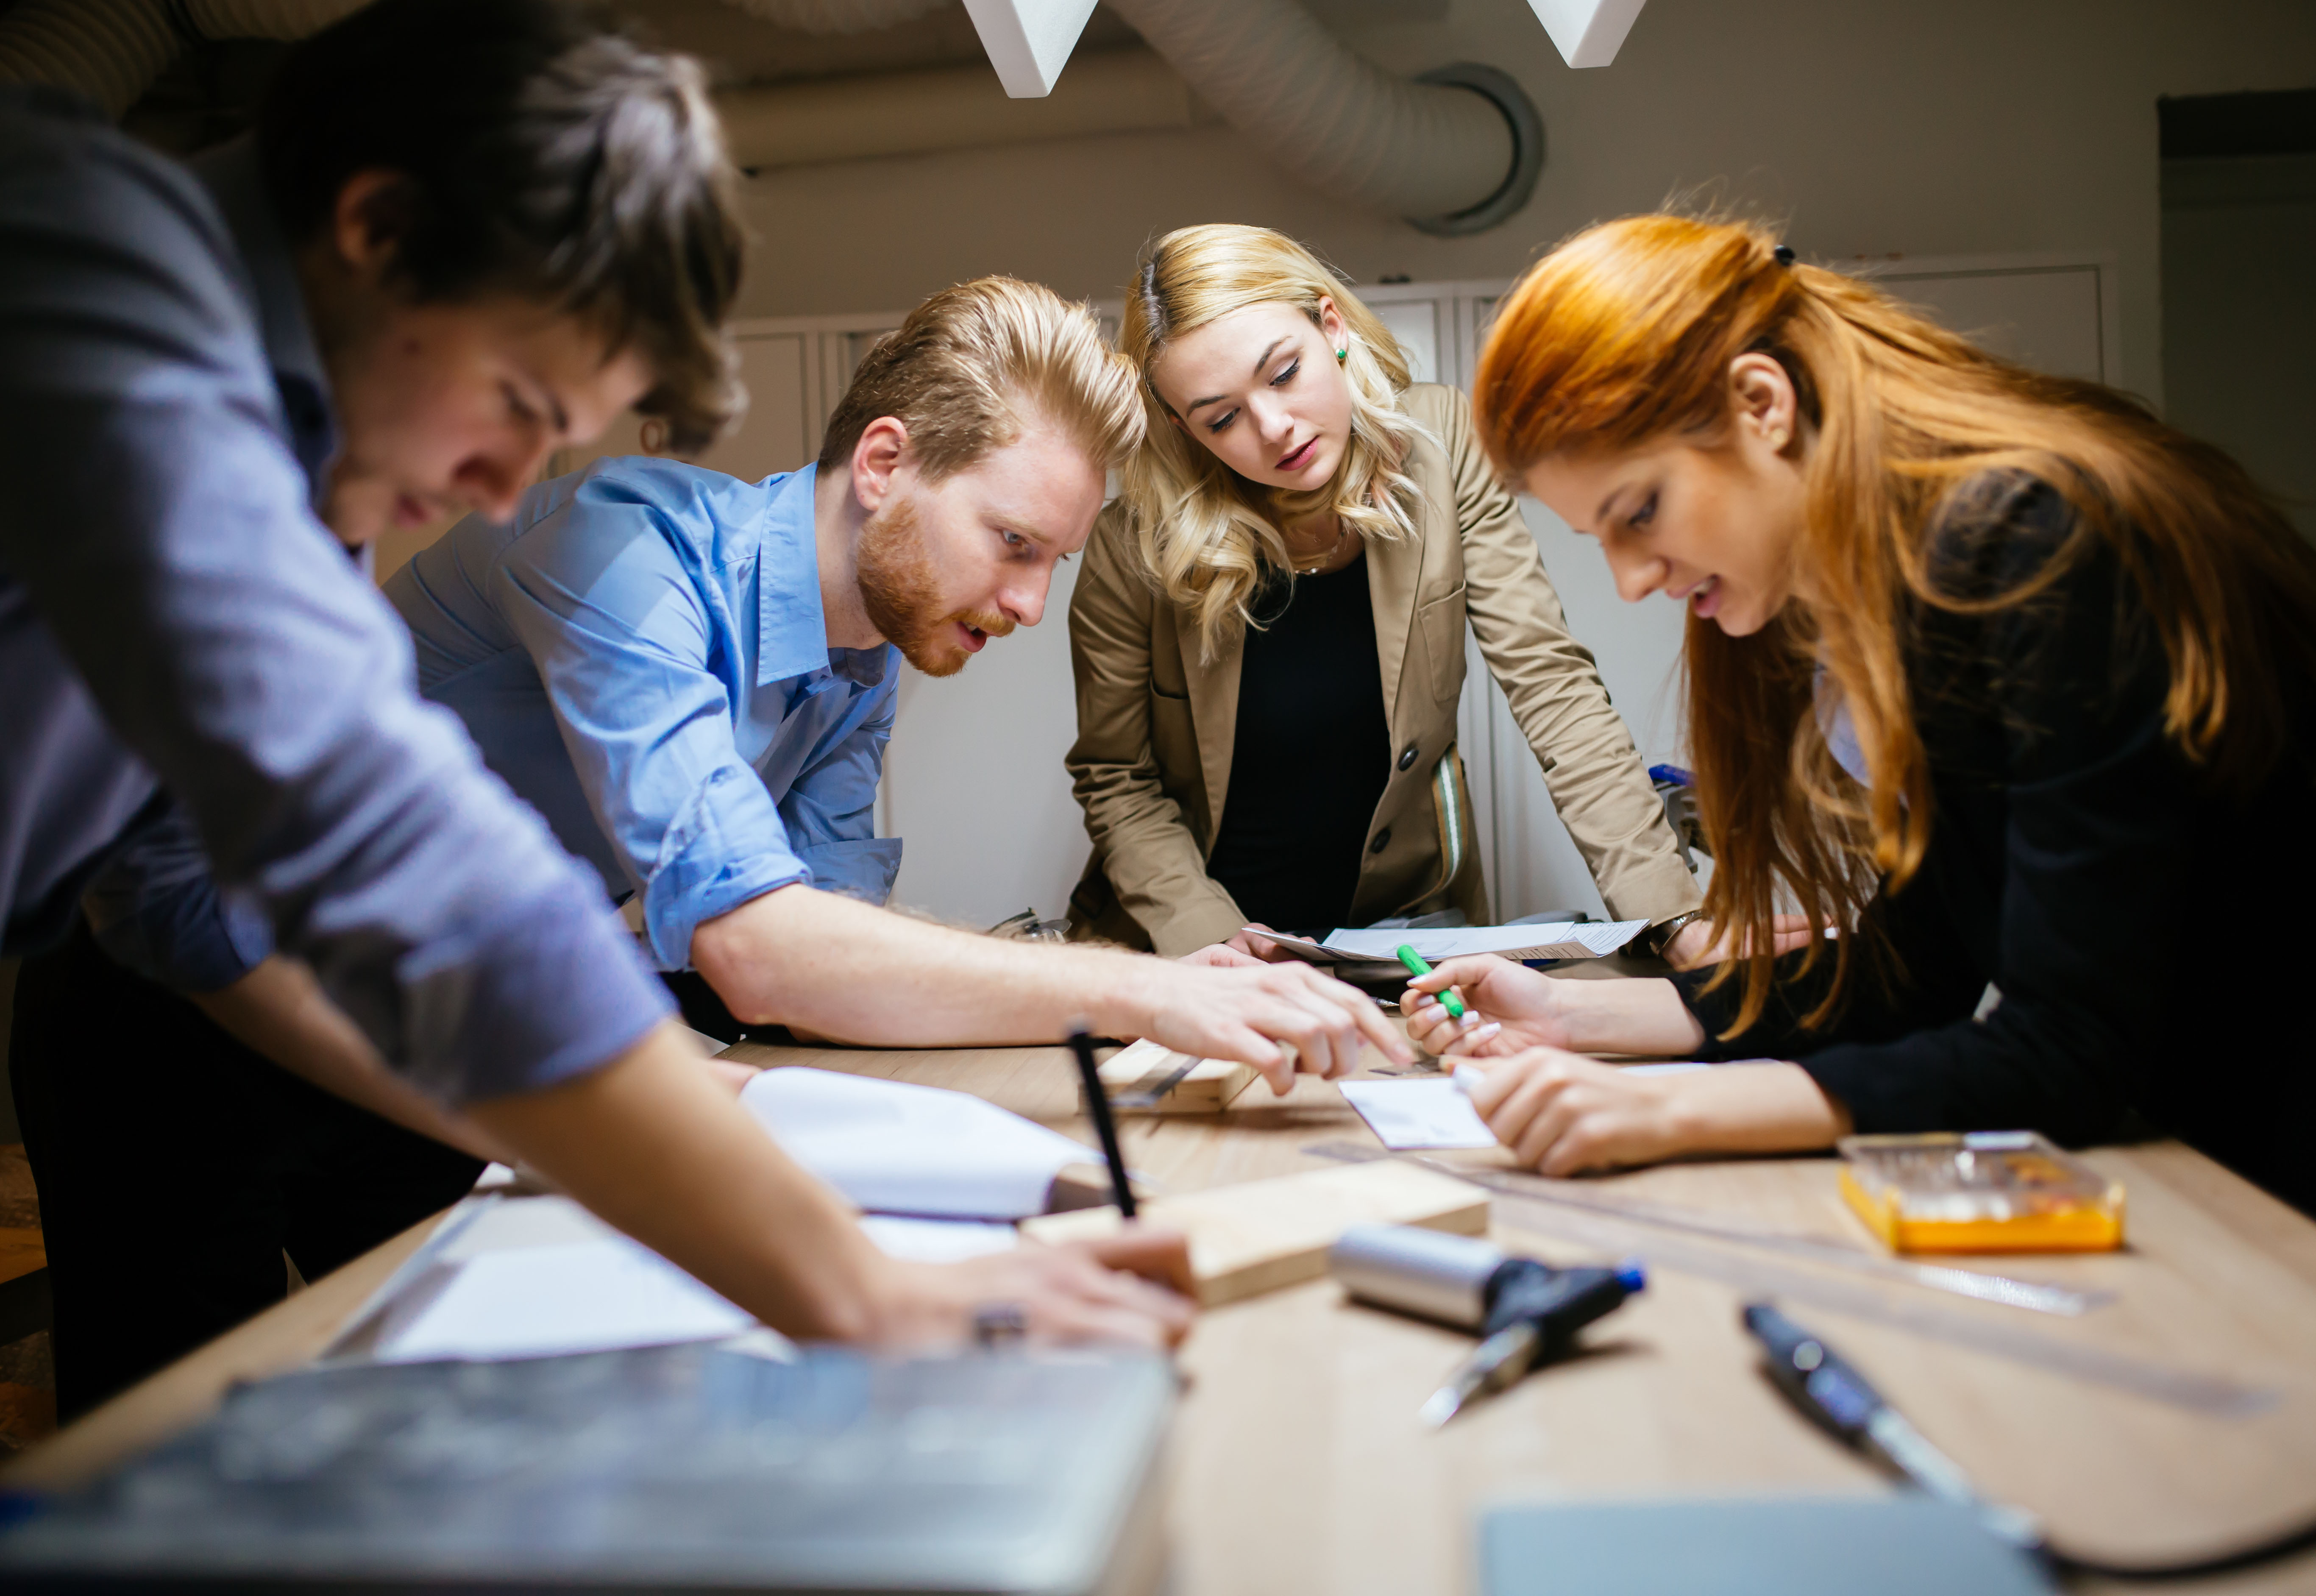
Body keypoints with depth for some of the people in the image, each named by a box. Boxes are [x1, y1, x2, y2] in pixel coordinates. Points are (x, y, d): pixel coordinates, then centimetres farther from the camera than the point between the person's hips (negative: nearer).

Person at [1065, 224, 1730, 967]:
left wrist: (1677, 917, -23)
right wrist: (1204, 933, -21)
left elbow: (1549, 682, -14)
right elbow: (1115, 778, -5)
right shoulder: (1136, 550, -16)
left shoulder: (1441, 447, -12)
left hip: (1401, 922, 1)